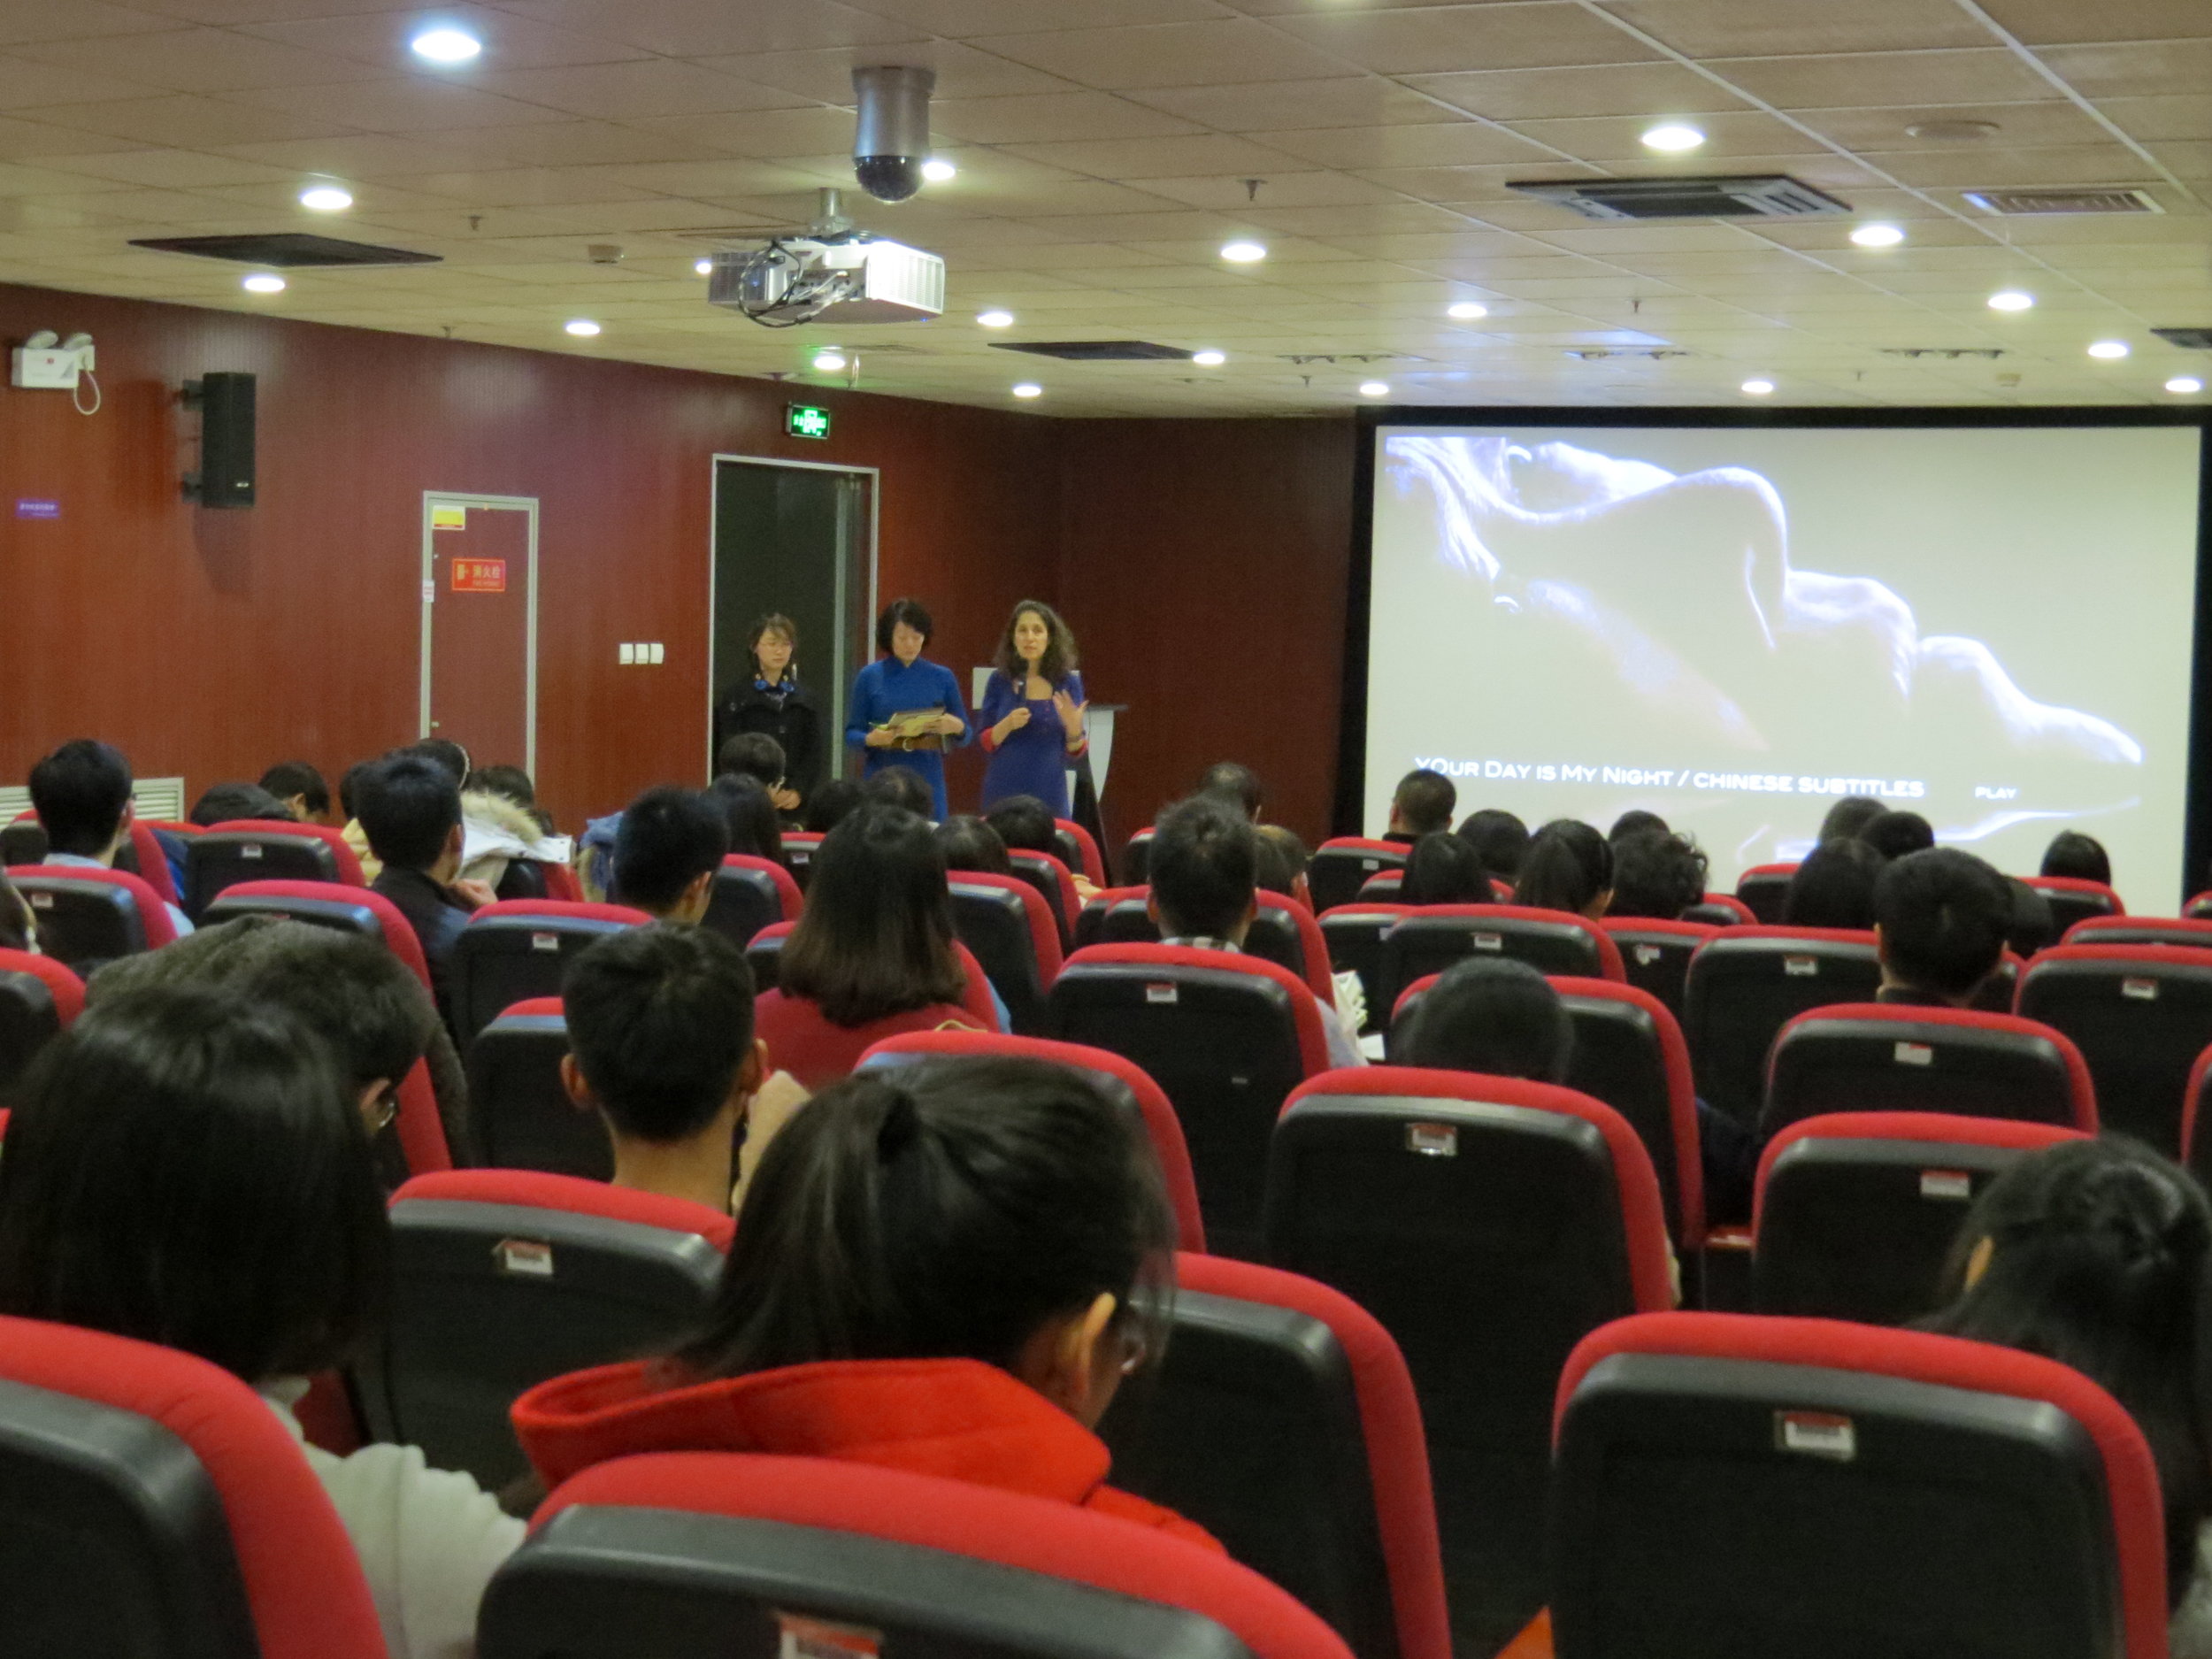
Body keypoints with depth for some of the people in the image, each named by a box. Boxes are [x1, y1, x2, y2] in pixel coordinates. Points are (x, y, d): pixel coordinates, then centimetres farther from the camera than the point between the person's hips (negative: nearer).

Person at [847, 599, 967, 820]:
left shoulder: (942, 677, 7)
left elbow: (964, 736, 10)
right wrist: (871, 739, -17)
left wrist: (956, 727, -12)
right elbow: (851, 733, 3)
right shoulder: (870, 677, 3)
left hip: (928, 781, 1)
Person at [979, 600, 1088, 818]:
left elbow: (1075, 751, 4)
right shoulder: (1000, 680, 1)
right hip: (1004, 792, 0)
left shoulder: (1068, 682, 1)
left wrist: (1075, 728, -16)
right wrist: (1007, 725, -17)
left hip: (1049, 792, 0)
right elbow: (985, 743, 1)